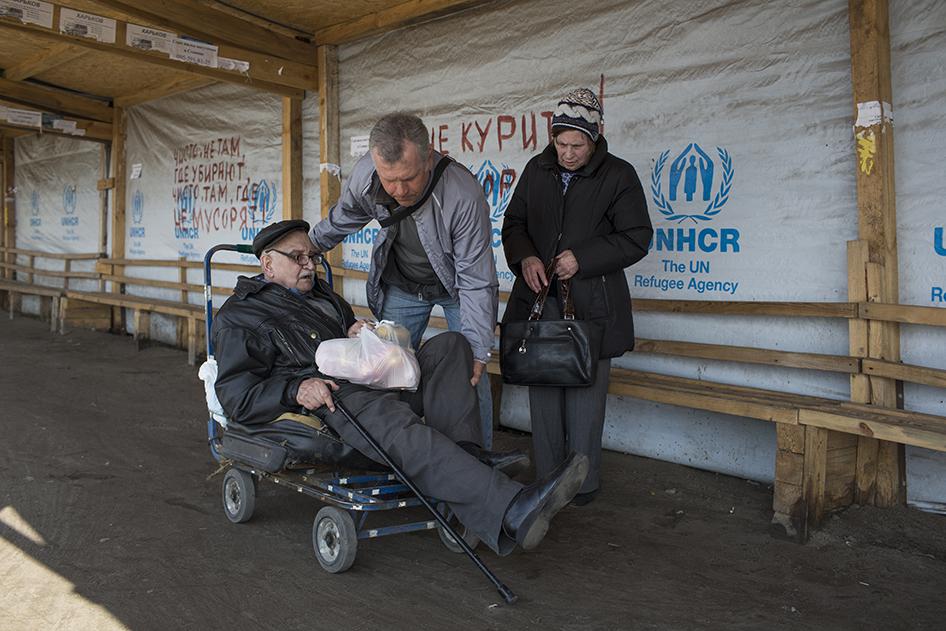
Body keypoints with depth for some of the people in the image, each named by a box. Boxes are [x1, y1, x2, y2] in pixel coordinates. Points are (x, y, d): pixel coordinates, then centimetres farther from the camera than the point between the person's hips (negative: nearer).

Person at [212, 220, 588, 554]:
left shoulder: (321, 295, 32)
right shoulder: (240, 316, 10)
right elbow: (236, 395, -2)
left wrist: (358, 334, 14)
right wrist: (296, 389, -18)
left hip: (370, 383, 8)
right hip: (328, 403, -8)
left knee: (449, 345, -9)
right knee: (400, 428, -37)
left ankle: (465, 453, -28)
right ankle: (511, 513, -53)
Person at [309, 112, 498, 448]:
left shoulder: (463, 195, -38)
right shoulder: (363, 176, -25)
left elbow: (476, 284, -31)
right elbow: (339, 222, 1)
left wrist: (477, 350, -35)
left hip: (455, 287, -3)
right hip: (401, 284, 4)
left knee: (471, 374, -5)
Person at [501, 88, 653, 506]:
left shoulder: (618, 176, -2)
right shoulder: (537, 170, 11)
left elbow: (636, 238, -3)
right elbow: (513, 222, 17)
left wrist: (583, 259, -13)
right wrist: (525, 257, -4)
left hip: (591, 304, -4)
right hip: (539, 298, 4)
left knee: (585, 391, -2)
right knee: (542, 389, 8)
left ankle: (583, 481, 13)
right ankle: (547, 479, 20)